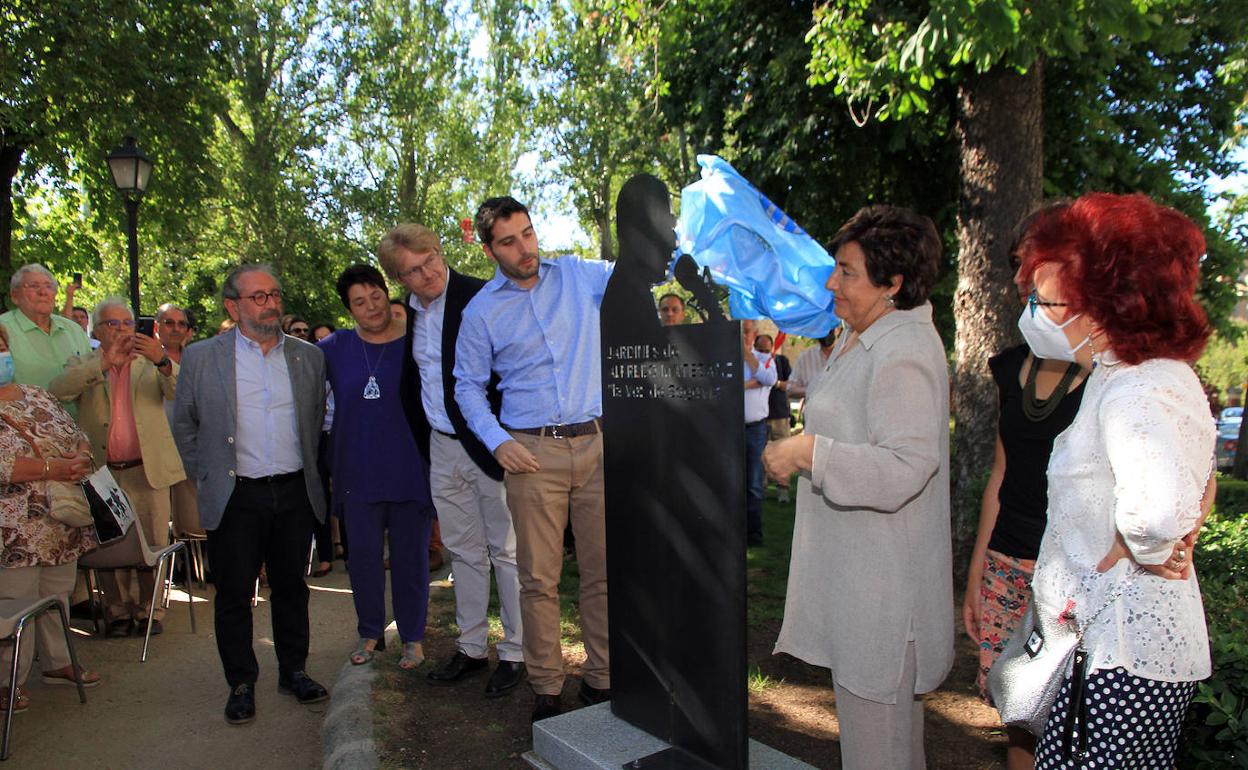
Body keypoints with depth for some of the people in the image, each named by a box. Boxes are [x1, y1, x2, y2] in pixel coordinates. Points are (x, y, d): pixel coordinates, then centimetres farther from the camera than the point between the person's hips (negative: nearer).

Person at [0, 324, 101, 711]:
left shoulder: (38, 395, 12)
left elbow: (77, 436, 14)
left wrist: (80, 459, -7)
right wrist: (51, 469, -24)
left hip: (62, 523, 7)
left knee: (58, 595, 16)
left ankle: (57, 663, 31)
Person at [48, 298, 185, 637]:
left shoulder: (152, 363, 10)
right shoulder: (84, 367, 10)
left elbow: (179, 392, -8)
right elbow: (57, 390, -11)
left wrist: (162, 361, -28)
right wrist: (104, 362, -21)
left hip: (148, 469, 0)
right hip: (103, 473, 1)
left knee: (152, 545, 2)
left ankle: (150, 609, 15)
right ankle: (118, 611, 20)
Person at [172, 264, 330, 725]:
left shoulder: (308, 357, 5)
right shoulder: (200, 358, -1)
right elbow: (184, 426, 7)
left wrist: (309, 475, 11)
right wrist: (206, 479, 5)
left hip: (295, 493, 2)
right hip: (234, 497, -2)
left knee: (291, 587, 13)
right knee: (234, 594, 6)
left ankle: (293, 671, 28)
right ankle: (241, 684, 22)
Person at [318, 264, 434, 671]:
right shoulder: (333, 348, 3)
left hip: (410, 471, -2)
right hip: (358, 473, 2)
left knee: (410, 557, 8)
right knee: (363, 555, 12)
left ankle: (412, 637, 23)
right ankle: (370, 632, 31)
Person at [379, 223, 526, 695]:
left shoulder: (481, 298, -13)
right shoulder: (410, 313, 9)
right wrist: (422, 441, 14)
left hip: (488, 444, -7)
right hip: (442, 448, 7)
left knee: (506, 550, 4)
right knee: (464, 551, 16)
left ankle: (515, 652, 16)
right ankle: (472, 647, 29)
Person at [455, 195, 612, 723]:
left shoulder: (580, 276, 7)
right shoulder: (481, 311, 5)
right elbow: (467, 386, 11)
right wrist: (497, 442, -3)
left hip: (597, 442, 1)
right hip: (532, 452, -1)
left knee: (604, 571, 6)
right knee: (540, 578, 2)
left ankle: (601, 678, 20)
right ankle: (546, 689, 16)